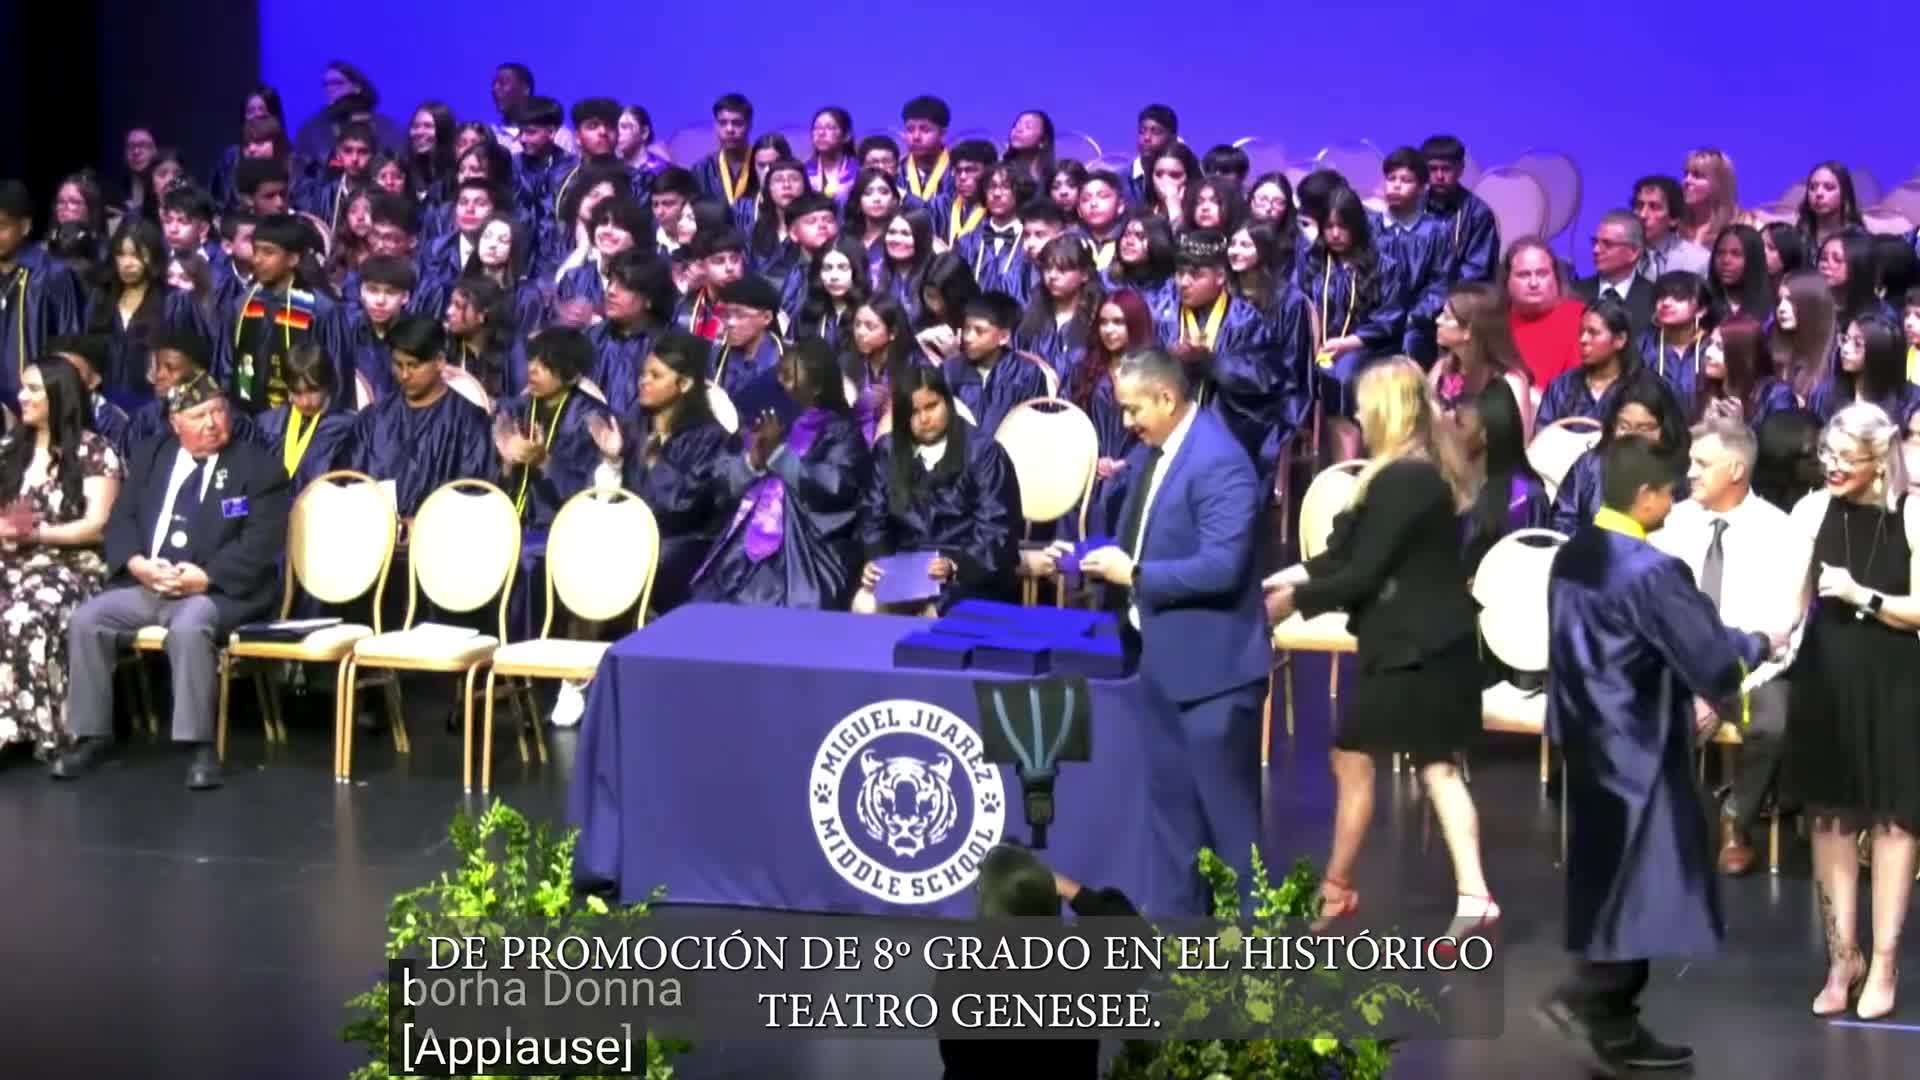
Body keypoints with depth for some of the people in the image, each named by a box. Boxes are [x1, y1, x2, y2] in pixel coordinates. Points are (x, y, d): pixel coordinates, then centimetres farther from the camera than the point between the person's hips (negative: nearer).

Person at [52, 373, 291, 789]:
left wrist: (205, 577, -21)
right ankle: (93, 734, -5)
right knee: (86, 620, -17)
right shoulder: (149, 458, 15)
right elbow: (121, 520, 9)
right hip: (146, 585, 5)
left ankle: (200, 745, -29)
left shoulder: (259, 467, 0)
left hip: (220, 591, -5)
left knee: (188, 627, -36)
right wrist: (138, 564, -12)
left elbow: (260, 544, -9)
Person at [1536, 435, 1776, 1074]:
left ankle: (1614, 1028, 15)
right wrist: (1760, 646, 5)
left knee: (1609, 885, 12)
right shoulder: (1649, 572, -20)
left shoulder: (1571, 557, 7)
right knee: (1644, 887, -2)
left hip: (1590, 744, 9)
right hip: (1636, 749, -9)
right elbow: (1708, 651, -16)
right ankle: (1582, 1000, -10)